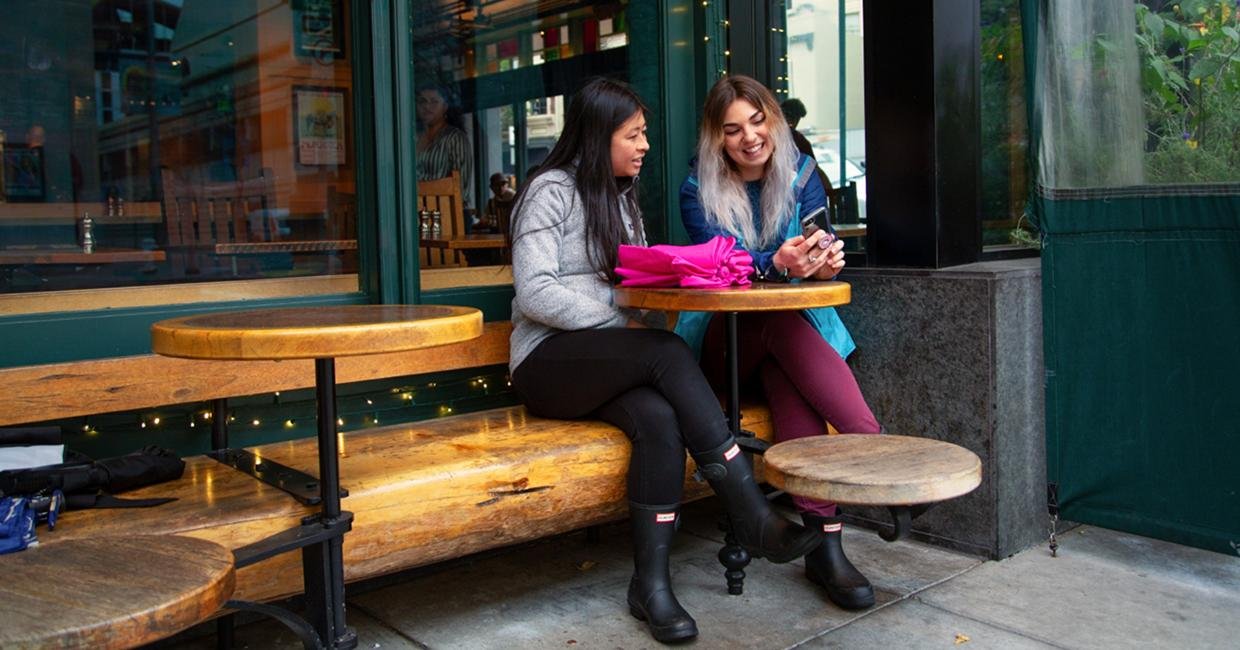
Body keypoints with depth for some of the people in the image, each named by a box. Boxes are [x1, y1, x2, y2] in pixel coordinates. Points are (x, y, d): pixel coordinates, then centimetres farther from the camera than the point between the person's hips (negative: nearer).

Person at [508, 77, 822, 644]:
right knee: (668, 352, -32)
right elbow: (534, 293, -13)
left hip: (610, 366, 6)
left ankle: (651, 585, -25)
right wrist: (623, 323, -16)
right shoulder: (551, 190, -3)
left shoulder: (621, 197, 21)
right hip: (550, 360, -6)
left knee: (659, 420, -29)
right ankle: (753, 517, -29)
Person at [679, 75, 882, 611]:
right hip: (723, 340, -1)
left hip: (792, 328, 1)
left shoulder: (801, 174, 7)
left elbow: (819, 250, -2)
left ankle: (824, 541, -39)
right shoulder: (698, 189, -1)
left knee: (789, 380, -34)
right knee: (781, 323, -35)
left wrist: (820, 262, -29)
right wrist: (777, 263, -37)